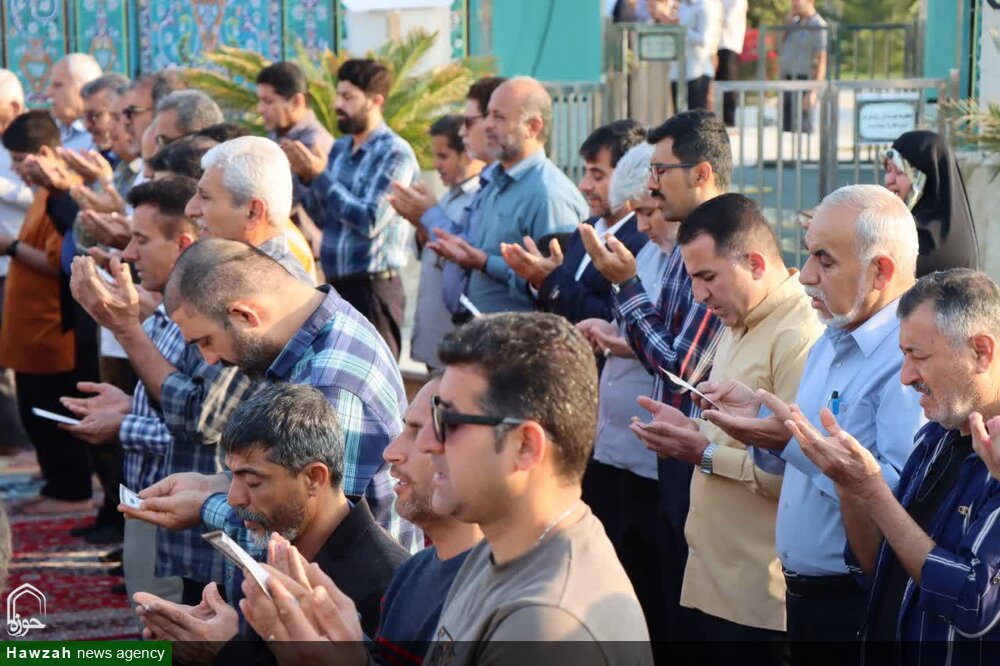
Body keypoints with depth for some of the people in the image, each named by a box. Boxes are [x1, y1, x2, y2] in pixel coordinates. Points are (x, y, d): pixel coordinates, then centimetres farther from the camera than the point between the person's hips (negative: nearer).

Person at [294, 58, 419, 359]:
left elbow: (371, 221, -19)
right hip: (336, 285, 8)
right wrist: (306, 177, -1)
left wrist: (320, 176, -16)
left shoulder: (394, 153, -11)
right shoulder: (340, 148, 13)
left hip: (372, 288, -8)